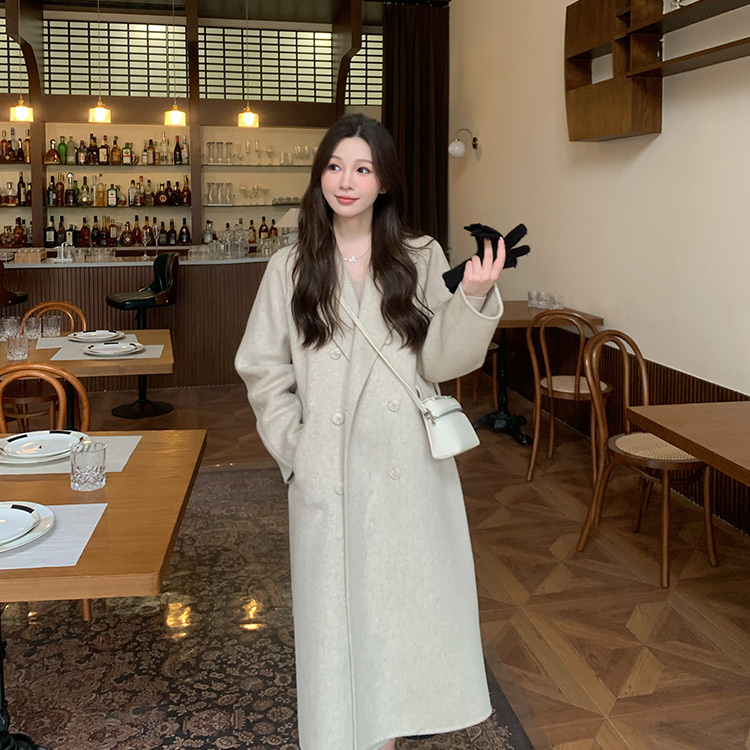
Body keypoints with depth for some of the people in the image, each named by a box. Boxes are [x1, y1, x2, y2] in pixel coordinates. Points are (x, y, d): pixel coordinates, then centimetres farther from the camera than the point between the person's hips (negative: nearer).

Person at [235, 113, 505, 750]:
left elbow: (440, 362, -3)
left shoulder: (421, 259, 2)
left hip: (407, 463, 1)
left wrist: (474, 300, -18)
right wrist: (295, 451, -4)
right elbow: (265, 373, 4)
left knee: (403, 594, 11)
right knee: (335, 604, 9)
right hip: (327, 467, 0)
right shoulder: (290, 269, 2)